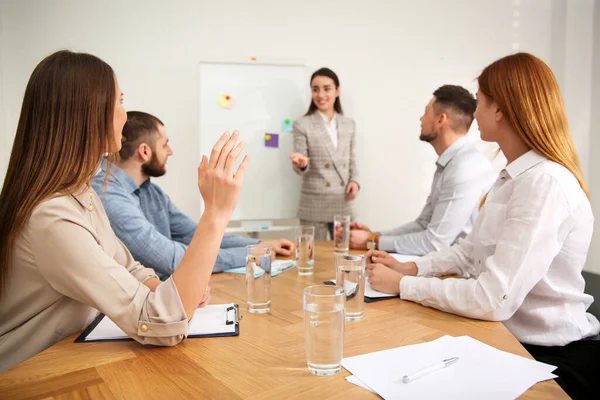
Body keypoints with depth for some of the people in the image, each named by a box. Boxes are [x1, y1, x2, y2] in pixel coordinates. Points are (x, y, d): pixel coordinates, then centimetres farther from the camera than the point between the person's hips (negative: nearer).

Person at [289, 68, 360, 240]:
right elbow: (301, 169, -6)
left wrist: (354, 181, -5)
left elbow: (352, 162, 14)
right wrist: (302, 164, -28)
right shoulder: (302, 125, -3)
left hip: (344, 205, 4)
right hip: (314, 206, -3)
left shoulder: (349, 125, 9)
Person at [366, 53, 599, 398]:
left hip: (548, 356, -7)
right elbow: (471, 251, 11)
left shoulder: (545, 183, -25)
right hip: (508, 335, 8)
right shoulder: (513, 177, 8)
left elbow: (494, 300, -29)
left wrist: (402, 285, -19)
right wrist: (411, 268, -3)